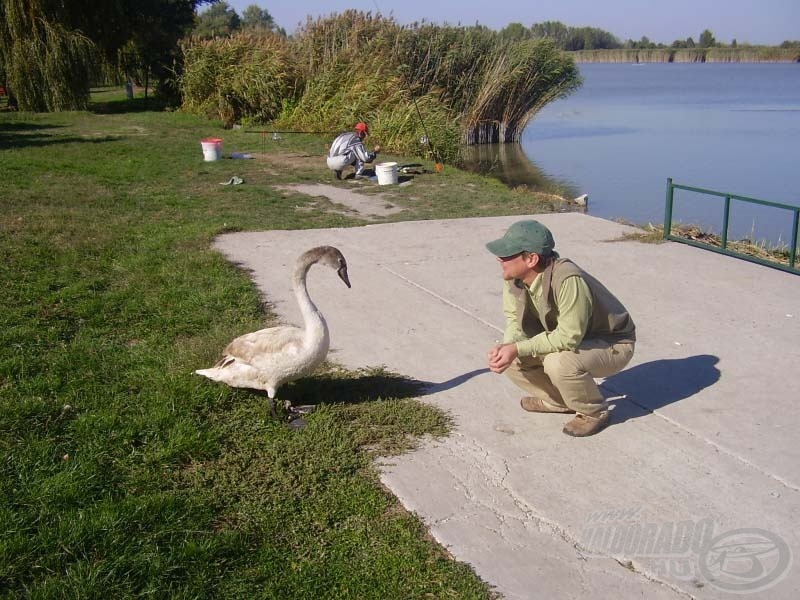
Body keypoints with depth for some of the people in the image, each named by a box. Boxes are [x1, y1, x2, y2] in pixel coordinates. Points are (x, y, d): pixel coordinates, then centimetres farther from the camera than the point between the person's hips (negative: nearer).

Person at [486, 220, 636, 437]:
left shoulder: (568, 280, -37)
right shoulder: (514, 277, -15)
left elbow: (569, 337, -35)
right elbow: (516, 320, -5)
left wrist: (518, 349, -34)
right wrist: (506, 346, -26)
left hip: (612, 345, -7)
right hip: (564, 337, 7)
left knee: (559, 362, -35)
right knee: (508, 358, -8)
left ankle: (593, 412, -5)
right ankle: (557, 400, 14)